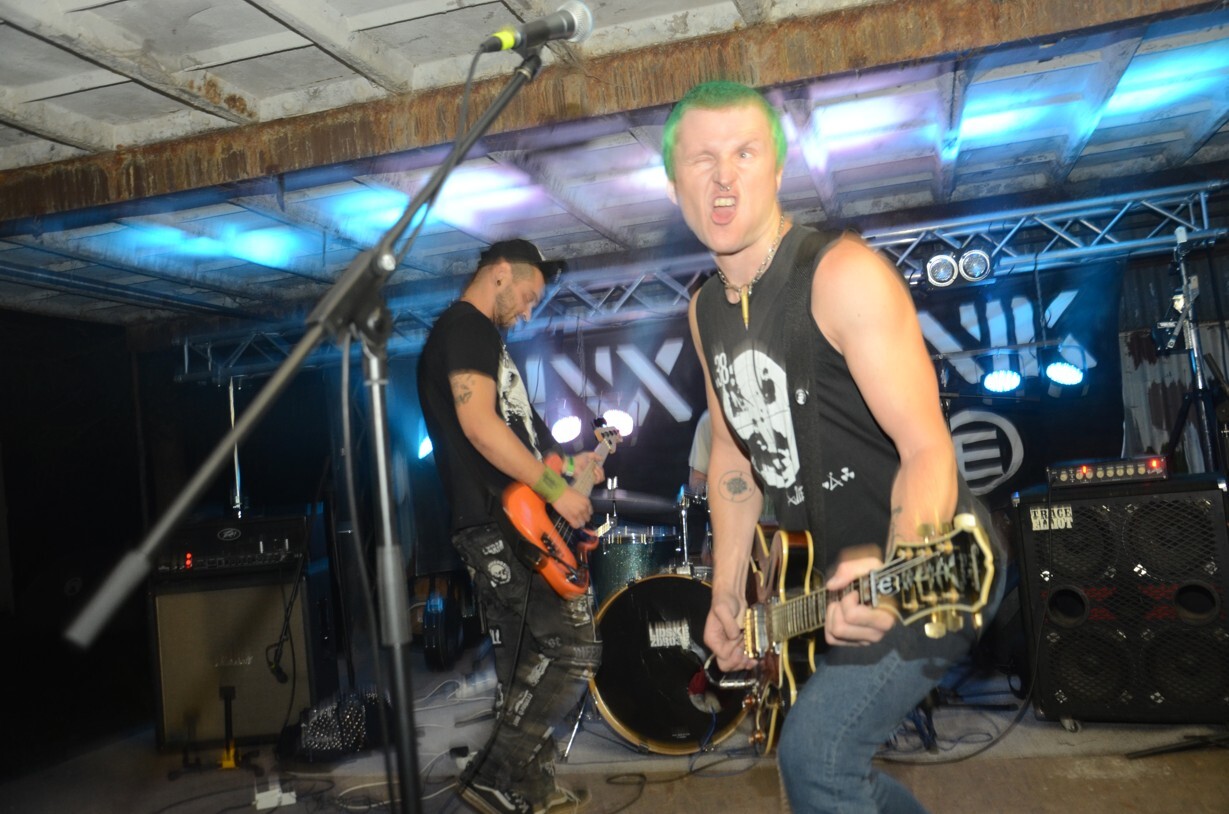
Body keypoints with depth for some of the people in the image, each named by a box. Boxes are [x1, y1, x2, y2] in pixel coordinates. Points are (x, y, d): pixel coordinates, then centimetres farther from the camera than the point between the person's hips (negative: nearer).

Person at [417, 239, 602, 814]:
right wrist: (556, 490, -17)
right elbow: (479, 425, -21)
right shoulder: (464, 327, -8)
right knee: (573, 648, -10)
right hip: (500, 526, -11)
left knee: (526, 665, 14)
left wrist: (564, 464, 21)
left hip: (505, 526, 11)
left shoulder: (481, 336, 24)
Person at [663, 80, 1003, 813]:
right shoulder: (706, 311, 4)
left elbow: (927, 447, -23)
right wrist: (727, 594, 10)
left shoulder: (844, 275, -20)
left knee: (817, 754, -15)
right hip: (839, 572, 8)